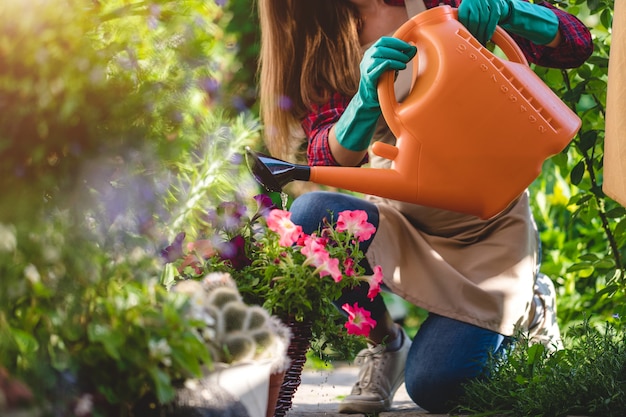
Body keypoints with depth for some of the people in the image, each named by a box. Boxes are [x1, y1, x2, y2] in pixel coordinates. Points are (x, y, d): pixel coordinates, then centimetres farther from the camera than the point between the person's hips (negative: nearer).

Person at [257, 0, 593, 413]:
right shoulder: (319, 47, -4)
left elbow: (576, 43, -10)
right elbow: (330, 160, -19)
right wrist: (368, 96, -40)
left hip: (487, 228, -2)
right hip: (399, 221, 2)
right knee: (310, 216, -30)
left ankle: (527, 308, 13)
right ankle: (386, 344, -2)